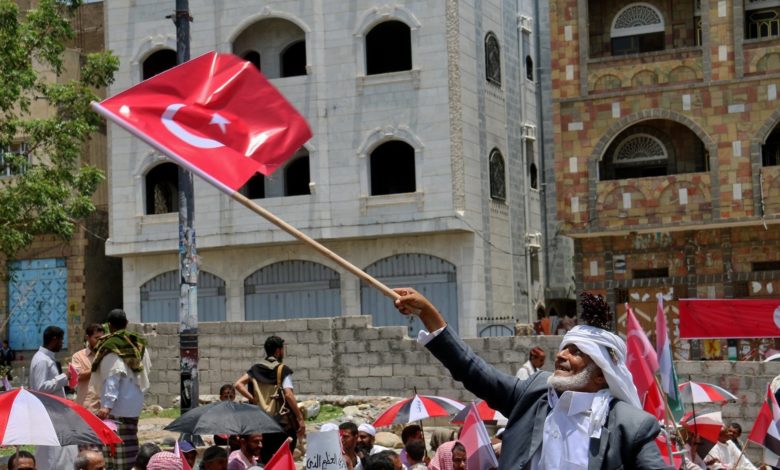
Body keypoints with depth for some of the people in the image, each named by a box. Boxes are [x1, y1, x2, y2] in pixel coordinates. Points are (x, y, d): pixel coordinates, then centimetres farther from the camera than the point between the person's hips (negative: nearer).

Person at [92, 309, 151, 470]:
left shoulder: (111, 346, -11)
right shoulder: (138, 344, 10)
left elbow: (112, 378, -19)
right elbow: (146, 368, 15)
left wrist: (107, 405, -22)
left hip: (117, 407, -8)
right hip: (136, 401, 8)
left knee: (118, 449, -7)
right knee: (131, 446, 14)